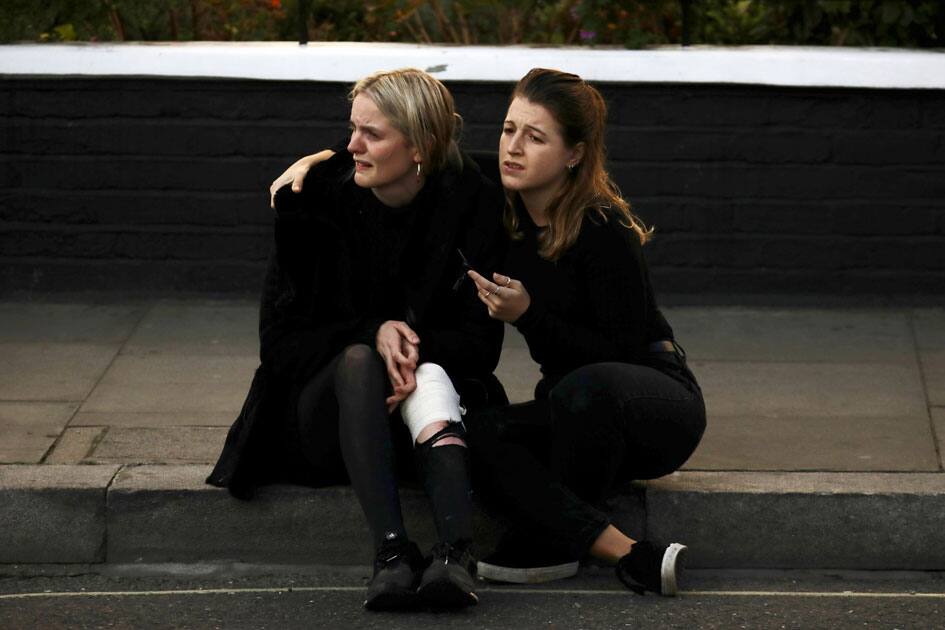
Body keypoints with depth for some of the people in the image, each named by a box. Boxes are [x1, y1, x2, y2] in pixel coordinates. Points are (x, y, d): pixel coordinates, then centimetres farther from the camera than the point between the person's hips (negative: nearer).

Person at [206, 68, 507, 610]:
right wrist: (372, 334, -21)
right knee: (358, 359, -33)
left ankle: (456, 552, -55)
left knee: (431, 374, -34)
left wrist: (417, 347, -26)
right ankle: (391, 551, -51)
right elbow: (280, 339, -5)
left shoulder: (472, 206, -5)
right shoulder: (313, 203, -5)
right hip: (325, 416, 0)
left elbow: (480, 341, -5)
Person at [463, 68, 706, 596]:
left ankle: (548, 538, -21)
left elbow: (623, 354, -20)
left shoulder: (604, 231, -20)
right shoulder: (506, 211, -1)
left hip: (659, 407, -6)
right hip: (576, 413, 6)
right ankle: (629, 555, -32)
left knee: (585, 387, -41)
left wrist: (529, 316, -26)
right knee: (479, 432, -25)